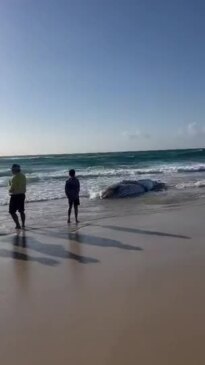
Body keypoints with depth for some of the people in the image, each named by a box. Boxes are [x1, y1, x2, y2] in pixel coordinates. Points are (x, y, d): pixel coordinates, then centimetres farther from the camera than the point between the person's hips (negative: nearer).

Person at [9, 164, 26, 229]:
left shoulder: (15, 177, -20)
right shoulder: (23, 176, 5)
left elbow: (12, 189, -18)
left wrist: (10, 190, 3)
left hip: (15, 196, -8)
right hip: (22, 195, 8)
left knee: (12, 212, 1)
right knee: (21, 211, 18)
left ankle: (18, 225, -2)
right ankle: (23, 225, 24)